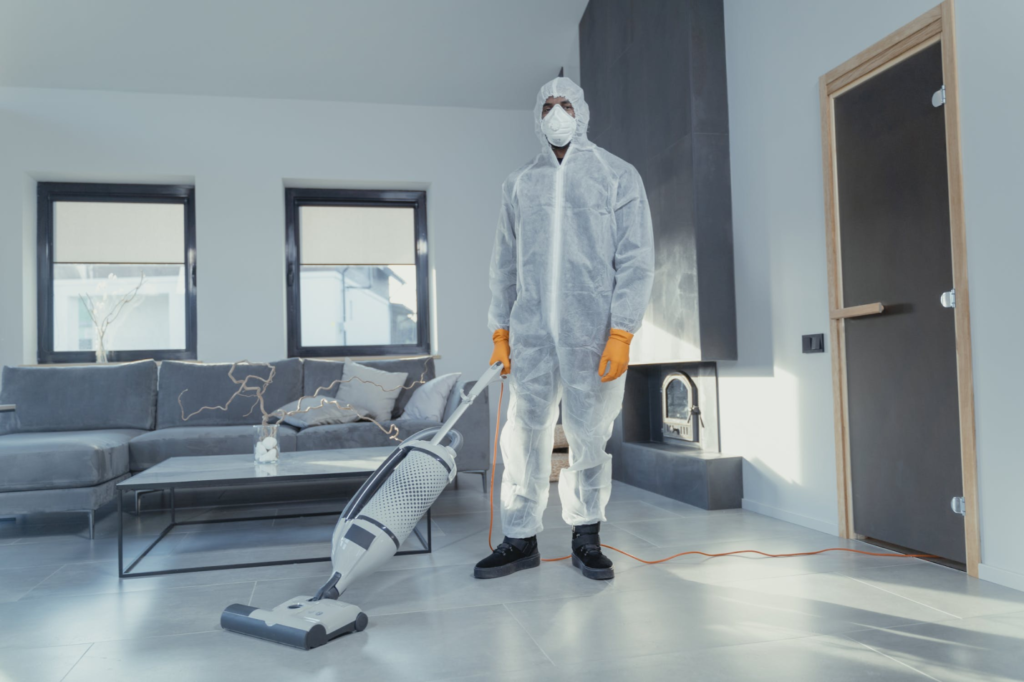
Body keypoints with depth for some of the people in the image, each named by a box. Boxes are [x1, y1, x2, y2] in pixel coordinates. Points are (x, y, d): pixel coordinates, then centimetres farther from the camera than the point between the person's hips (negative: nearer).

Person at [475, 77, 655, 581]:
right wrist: (499, 330, 9)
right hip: (530, 332, 3)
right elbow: (504, 264, 16)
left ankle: (586, 536, 20)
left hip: (593, 333, -2)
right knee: (525, 431, 1)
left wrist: (621, 333, -10)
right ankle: (520, 538, 13)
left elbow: (637, 260, -1)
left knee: (589, 435, 4)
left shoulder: (618, 176, 6)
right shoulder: (518, 185, 15)